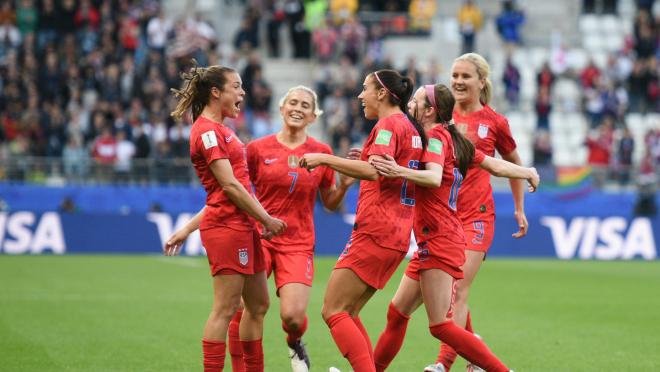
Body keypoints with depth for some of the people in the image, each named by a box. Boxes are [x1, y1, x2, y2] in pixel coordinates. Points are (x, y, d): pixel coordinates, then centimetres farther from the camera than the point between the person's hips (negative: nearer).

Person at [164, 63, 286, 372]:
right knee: (225, 308, -8)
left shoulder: (220, 129, 19)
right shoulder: (208, 131, -11)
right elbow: (229, 186, -16)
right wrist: (266, 219, -11)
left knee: (258, 304, 12)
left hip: (242, 227, 10)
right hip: (226, 227, -10)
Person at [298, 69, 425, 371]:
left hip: (374, 233, -10)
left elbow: (373, 171, -25)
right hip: (397, 236, 10)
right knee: (347, 314, 12)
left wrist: (324, 159, -21)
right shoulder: (411, 128, 19)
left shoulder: (389, 124, -9)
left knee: (332, 311, -10)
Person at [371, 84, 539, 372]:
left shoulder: (436, 135, -11)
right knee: (397, 312, 13)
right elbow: (497, 166, 15)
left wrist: (400, 172, -39)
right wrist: (529, 173, 28)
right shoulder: (455, 140, 15)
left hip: (439, 240, -10)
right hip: (433, 243, 10)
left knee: (440, 325, -12)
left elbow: (435, 178, -27)